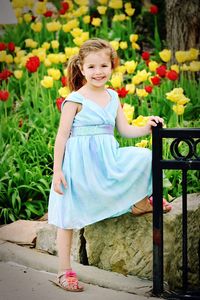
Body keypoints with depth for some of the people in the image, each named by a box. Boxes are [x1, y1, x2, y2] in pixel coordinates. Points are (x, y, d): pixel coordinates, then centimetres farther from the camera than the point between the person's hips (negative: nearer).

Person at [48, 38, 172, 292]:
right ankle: (64, 271, 9)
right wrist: (57, 171, -13)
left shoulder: (112, 97, 8)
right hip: (80, 163, -5)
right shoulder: (75, 100, -9)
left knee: (144, 157, -16)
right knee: (69, 217, -1)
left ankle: (140, 202, 10)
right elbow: (62, 136, -9)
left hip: (108, 158, 5)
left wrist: (147, 127, -8)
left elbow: (125, 130, 10)